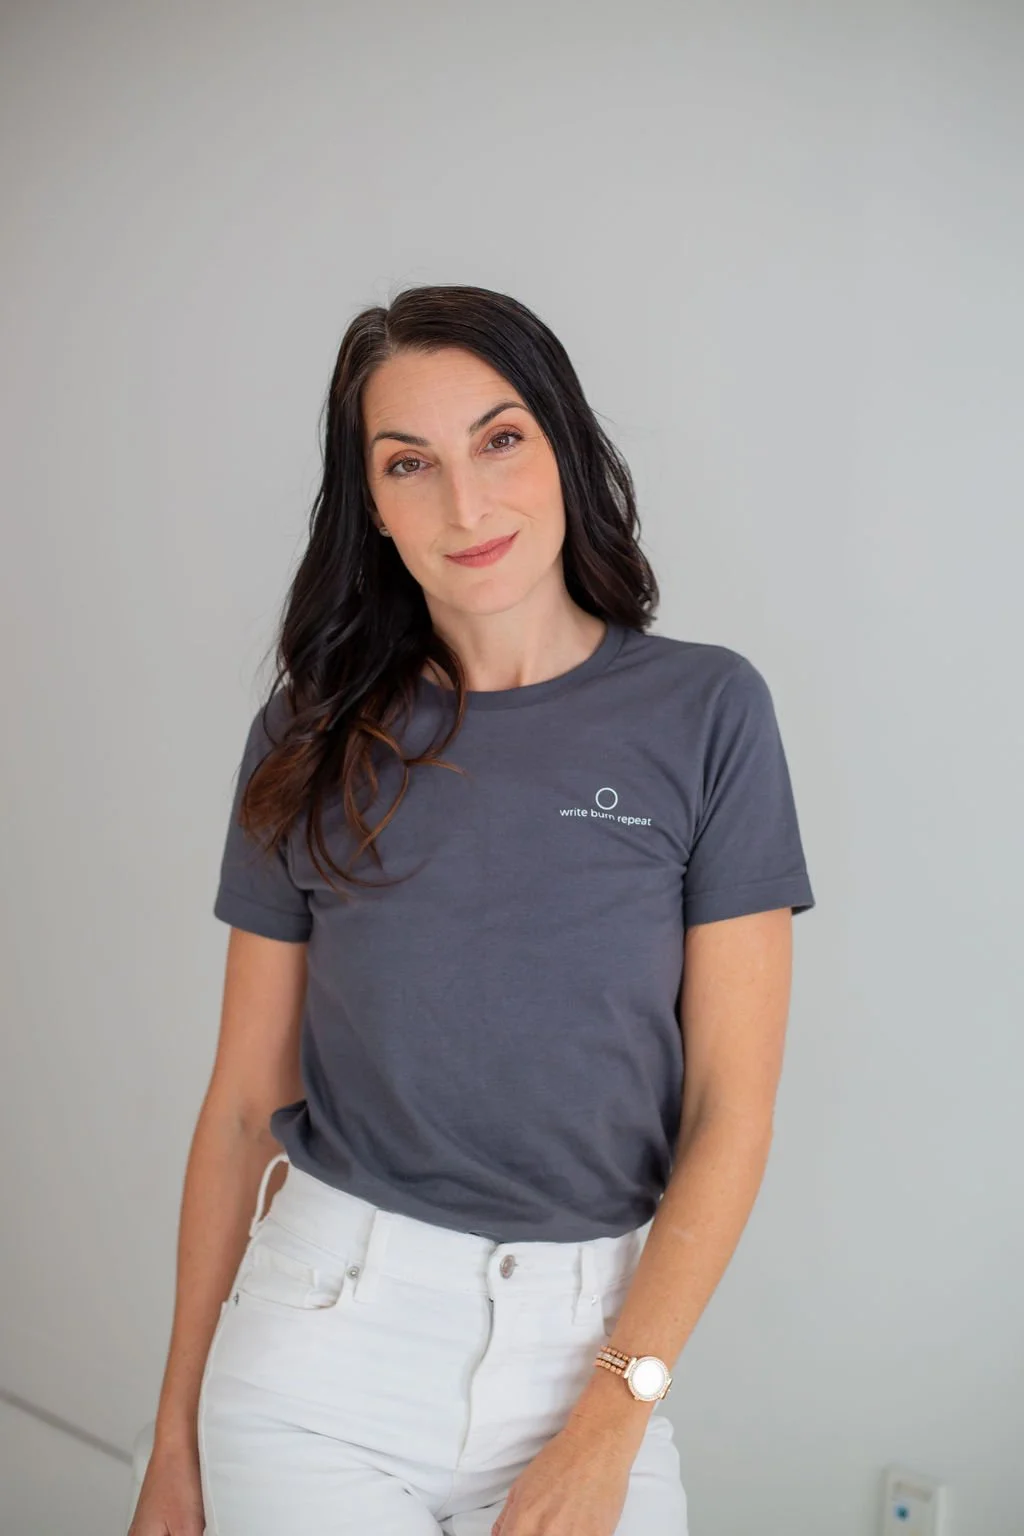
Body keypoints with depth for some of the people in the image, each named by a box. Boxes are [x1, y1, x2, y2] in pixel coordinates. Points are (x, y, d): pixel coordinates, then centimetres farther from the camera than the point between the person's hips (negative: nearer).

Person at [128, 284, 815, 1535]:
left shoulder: (704, 711, -4)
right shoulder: (313, 732, 0)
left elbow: (731, 1104, -5)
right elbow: (245, 1099, 2)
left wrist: (612, 1417, -11)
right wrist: (178, 1433, 3)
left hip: (593, 1329, 0)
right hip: (325, 1330, 1)